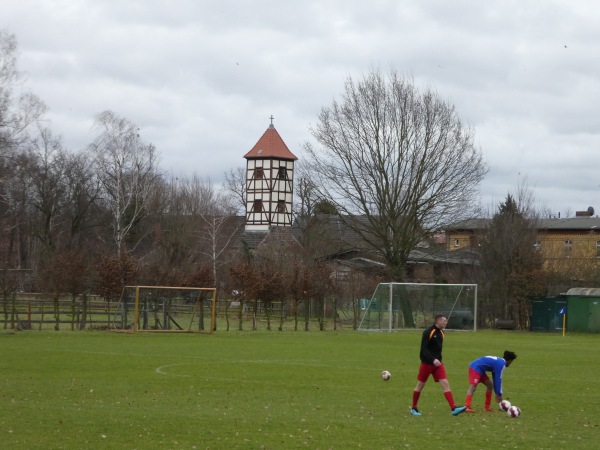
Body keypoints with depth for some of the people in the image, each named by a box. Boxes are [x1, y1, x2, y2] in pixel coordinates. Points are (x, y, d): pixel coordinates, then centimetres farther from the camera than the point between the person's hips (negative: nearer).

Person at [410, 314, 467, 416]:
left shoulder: (441, 333, 9)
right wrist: (433, 360, -31)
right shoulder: (428, 332, -14)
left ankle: (454, 408, -16)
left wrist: (439, 360, 16)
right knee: (420, 385, 6)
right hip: (426, 363, -6)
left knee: (445, 384, -8)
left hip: (437, 363, 6)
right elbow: (424, 349, -22)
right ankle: (413, 408, 22)